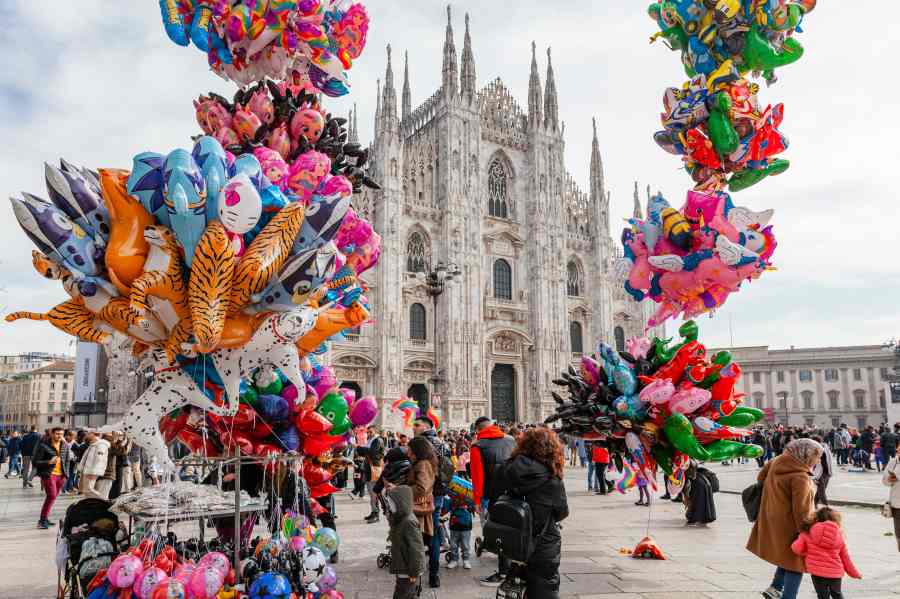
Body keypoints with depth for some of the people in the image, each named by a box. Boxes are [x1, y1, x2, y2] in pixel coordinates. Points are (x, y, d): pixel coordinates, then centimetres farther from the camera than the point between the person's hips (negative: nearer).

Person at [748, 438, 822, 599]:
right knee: (795, 562, 8)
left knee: (788, 557, 25)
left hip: (773, 523, 8)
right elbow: (801, 511, -23)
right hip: (790, 528, -8)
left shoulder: (776, 462, -2)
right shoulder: (800, 477, -25)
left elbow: (761, 478, 14)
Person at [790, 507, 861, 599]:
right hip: (835, 573, 2)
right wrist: (855, 573, 23)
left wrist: (806, 553, 11)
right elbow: (846, 558, 8)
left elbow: (797, 548, -11)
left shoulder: (808, 532, -4)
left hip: (817, 572, -2)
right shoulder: (839, 536, 2)